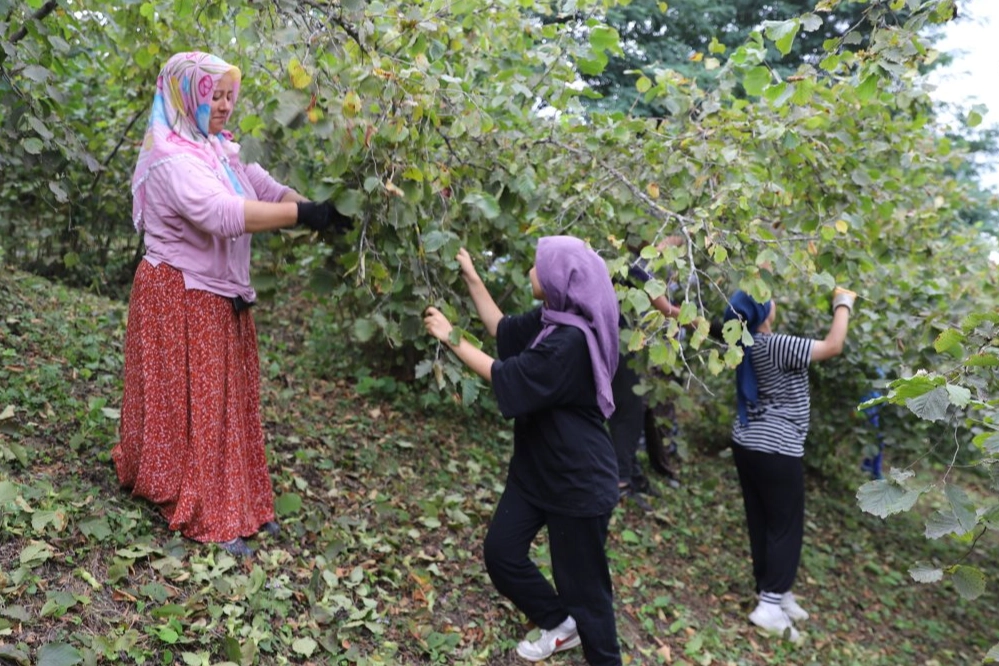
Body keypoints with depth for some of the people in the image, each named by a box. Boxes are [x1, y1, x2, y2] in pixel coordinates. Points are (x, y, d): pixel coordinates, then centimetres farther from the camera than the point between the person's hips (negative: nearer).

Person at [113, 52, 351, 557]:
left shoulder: (223, 150, 9)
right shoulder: (171, 158, -20)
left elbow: (272, 192, 1)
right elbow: (222, 213, -35)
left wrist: (322, 209, -17)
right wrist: (302, 214, -40)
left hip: (223, 297, 8)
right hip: (181, 298, -8)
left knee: (230, 397, 14)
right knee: (196, 403, 1)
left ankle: (243, 502, 26)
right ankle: (208, 516, 13)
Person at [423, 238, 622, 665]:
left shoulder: (572, 339, -27)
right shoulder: (549, 320, 2)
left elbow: (508, 378, -24)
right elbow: (502, 328, 18)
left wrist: (452, 338, -16)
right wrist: (471, 278, 13)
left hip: (577, 481, -9)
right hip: (536, 467, 9)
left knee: (580, 580, 5)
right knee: (501, 551, 15)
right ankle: (559, 624, 36)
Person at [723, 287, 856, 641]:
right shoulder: (775, 346, -22)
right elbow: (833, 346, -20)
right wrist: (843, 303, -6)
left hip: (746, 444, 8)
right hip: (775, 450, -8)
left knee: (760, 523, 14)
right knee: (785, 528, 3)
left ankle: (772, 592, 26)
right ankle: (770, 604, 4)